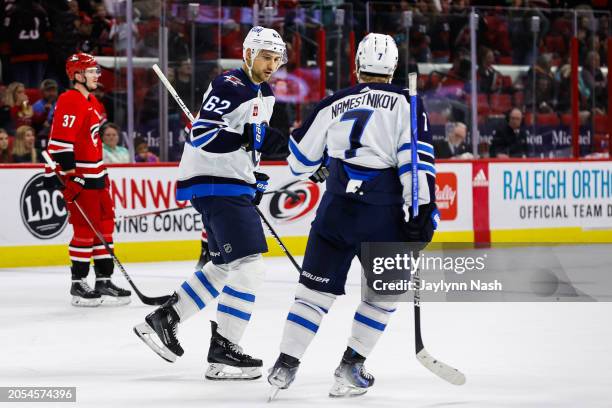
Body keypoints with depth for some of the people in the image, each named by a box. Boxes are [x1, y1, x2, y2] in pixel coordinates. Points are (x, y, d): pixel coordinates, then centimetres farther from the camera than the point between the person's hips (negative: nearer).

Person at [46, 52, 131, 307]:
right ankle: (78, 285, 1)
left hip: (95, 176, 10)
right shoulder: (70, 102, -15)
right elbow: (61, 142, -22)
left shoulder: (92, 102, 17)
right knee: (86, 229, -7)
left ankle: (104, 281, 18)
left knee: (104, 227, 11)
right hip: (79, 178, -10)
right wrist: (70, 177, -24)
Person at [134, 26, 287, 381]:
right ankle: (222, 351, -11)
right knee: (249, 265, -14)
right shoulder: (228, 87, -15)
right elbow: (201, 135, -24)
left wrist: (255, 180, 23)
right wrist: (247, 137, -31)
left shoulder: (265, 94, 15)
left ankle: (165, 319, 25)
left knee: (224, 267, 18)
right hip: (215, 184, -10)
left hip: (235, 186, 10)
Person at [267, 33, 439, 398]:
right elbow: (416, 158, -10)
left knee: (316, 288, 10)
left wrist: (319, 168, 42)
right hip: (384, 214, -2)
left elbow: (300, 159, 20)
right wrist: (422, 210, -10)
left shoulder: (334, 104, 12)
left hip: (336, 209, 3)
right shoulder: (405, 103, 3)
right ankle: (350, 368, 8)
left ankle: (285, 366, 5)